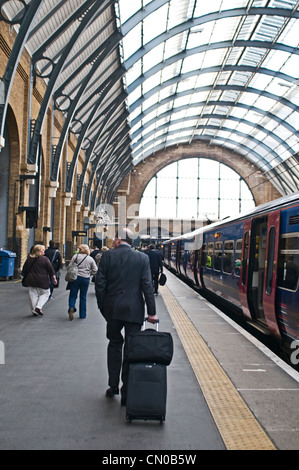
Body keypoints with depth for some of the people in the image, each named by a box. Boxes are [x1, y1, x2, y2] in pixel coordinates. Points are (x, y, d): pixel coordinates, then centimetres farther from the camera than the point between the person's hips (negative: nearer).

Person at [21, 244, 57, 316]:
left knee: (33, 295, 11)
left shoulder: (29, 259, 5)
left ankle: (34, 311, 14)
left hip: (31, 281, 4)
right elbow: (50, 270, -6)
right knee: (45, 294, 10)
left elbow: (24, 270, 12)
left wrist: (25, 278, 22)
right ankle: (38, 307, -6)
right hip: (43, 281, -4)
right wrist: (54, 278, 2)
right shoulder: (45, 259, -9)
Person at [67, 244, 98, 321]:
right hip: (86, 279, 2)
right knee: (83, 297, 11)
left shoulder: (76, 256, -1)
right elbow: (95, 270, 3)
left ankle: (71, 307, -22)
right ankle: (82, 314, 15)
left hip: (75, 277, -2)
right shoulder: (91, 259, 5)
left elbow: (69, 266, -3)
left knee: (73, 295, 5)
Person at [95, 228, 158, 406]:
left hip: (113, 309, 1)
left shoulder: (108, 256, -3)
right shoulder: (142, 258, -2)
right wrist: (152, 312, -1)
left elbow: (100, 283, -3)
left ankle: (113, 386, 22)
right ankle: (127, 392, 8)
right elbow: (147, 286, -5)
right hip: (134, 310, -1)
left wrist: (102, 306, 8)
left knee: (114, 344, 18)